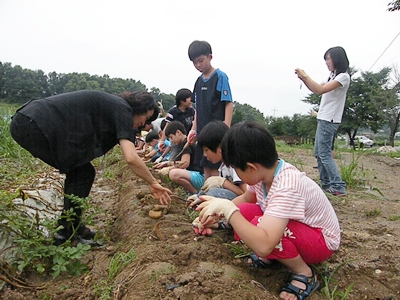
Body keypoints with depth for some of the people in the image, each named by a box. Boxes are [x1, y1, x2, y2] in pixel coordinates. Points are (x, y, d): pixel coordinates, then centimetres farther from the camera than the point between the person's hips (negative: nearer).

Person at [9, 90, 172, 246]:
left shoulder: (109, 104, 21)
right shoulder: (123, 109, -6)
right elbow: (131, 158, -17)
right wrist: (153, 183, -4)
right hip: (38, 126, -10)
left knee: (77, 170, 17)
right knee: (83, 173, 1)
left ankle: (72, 226, 25)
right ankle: (66, 235, 8)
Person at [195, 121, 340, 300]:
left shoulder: (286, 187, -37)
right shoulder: (265, 171, -13)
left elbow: (263, 245, -47)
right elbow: (246, 198, 10)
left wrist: (227, 209, -38)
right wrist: (217, 213, -2)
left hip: (320, 240, -7)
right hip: (293, 228, 7)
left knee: (258, 225, -32)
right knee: (241, 214, -12)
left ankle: (305, 274, -9)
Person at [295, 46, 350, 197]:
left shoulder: (343, 77, -13)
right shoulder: (333, 76, 16)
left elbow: (320, 90, -24)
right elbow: (316, 90, 21)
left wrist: (305, 76, -17)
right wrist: (303, 79, 6)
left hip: (329, 121, -10)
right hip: (323, 119, 10)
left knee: (324, 153, -10)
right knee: (318, 153, 11)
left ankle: (339, 187, -5)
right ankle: (326, 184, 17)